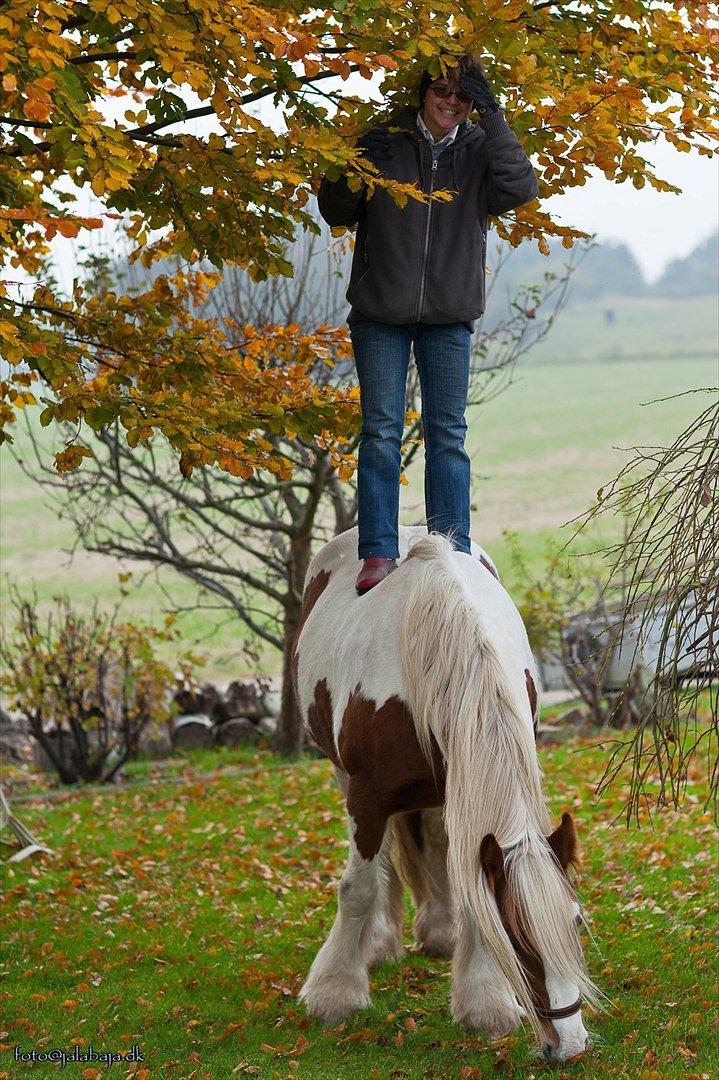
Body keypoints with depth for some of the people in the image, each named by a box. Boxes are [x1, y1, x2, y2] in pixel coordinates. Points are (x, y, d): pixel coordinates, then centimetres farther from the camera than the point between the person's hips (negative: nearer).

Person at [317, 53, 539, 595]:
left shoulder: (481, 148, 2)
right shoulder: (385, 139, -1)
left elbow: (519, 189, -17)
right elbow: (335, 211, 4)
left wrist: (493, 117, -21)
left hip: (450, 316, 1)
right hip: (380, 313, -1)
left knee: (448, 433, 3)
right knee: (381, 432, -3)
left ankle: (453, 551, 7)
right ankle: (378, 553, -2)